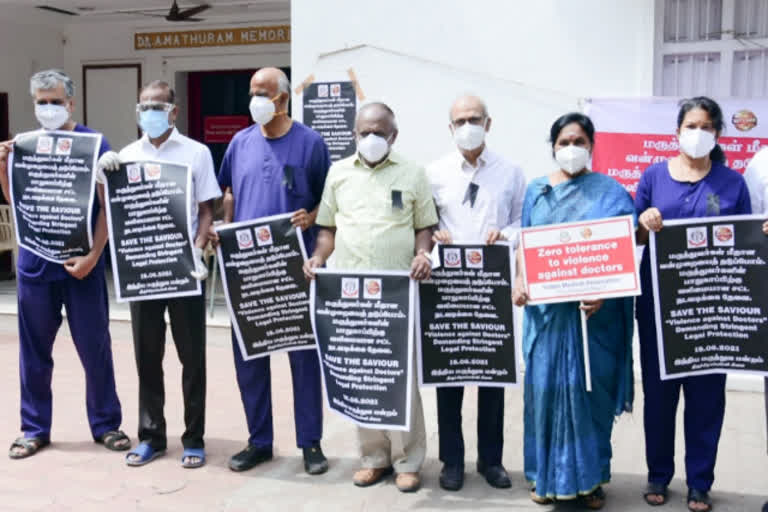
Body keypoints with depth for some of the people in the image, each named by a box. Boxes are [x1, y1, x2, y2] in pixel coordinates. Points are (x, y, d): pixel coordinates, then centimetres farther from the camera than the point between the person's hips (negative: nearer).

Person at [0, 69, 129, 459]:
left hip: (81, 263, -3)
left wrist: (93, 255, -16)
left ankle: (106, 423, 20)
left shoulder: (93, 144, -5)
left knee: (95, 348, 5)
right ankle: (34, 427, 25)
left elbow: (106, 205, -8)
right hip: (34, 262, 4)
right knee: (34, 350, 11)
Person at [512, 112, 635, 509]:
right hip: (545, 307, 2)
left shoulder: (611, 193, 1)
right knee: (545, 385, 5)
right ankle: (546, 473, 20)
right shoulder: (537, 190, 10)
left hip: (594, 309, -2)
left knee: (590, 387, 4)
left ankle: (590, 477, 19)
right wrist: (519, 280, -7)